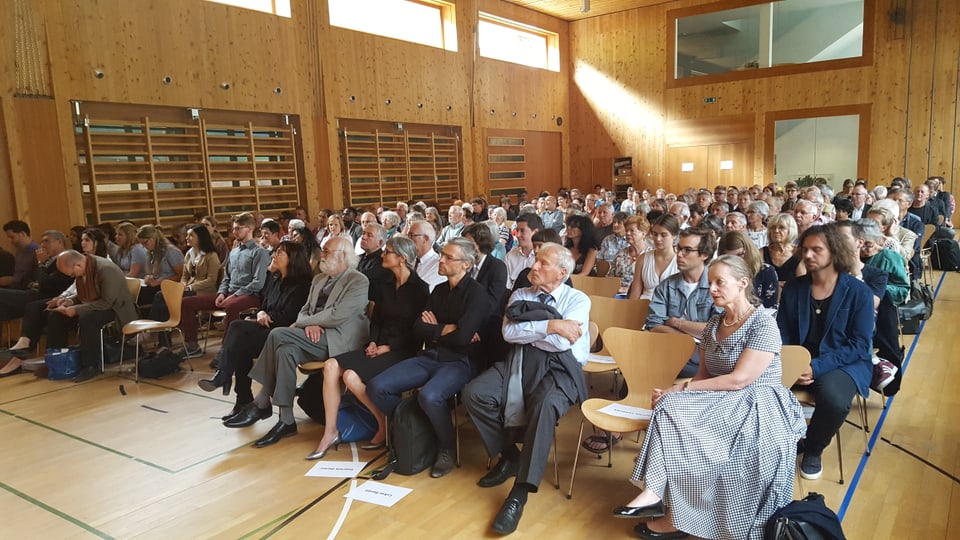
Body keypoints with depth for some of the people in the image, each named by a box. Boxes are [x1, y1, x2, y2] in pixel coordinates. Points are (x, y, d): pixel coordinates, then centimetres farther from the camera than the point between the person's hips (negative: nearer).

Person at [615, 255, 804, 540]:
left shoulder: (763, 325, -13)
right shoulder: (713, 324, 10)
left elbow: (738, 380, -21)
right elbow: (704, 374, 10)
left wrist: (681, 388, -20)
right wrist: (675, 393, -11)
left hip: (757, 406, -7)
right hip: (720, 401, 7)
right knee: (669, 407, -23)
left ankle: (679, 516, -16)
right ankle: (654, 493, -28)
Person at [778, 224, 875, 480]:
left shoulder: (859, 292, -6)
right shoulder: (793, 288, 3)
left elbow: (860, 345, -11)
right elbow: (782, 334, 5)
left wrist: (817, 367, -23)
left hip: (844, 363, -3)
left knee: (833, 399, -36)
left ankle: (812, 450, -2)